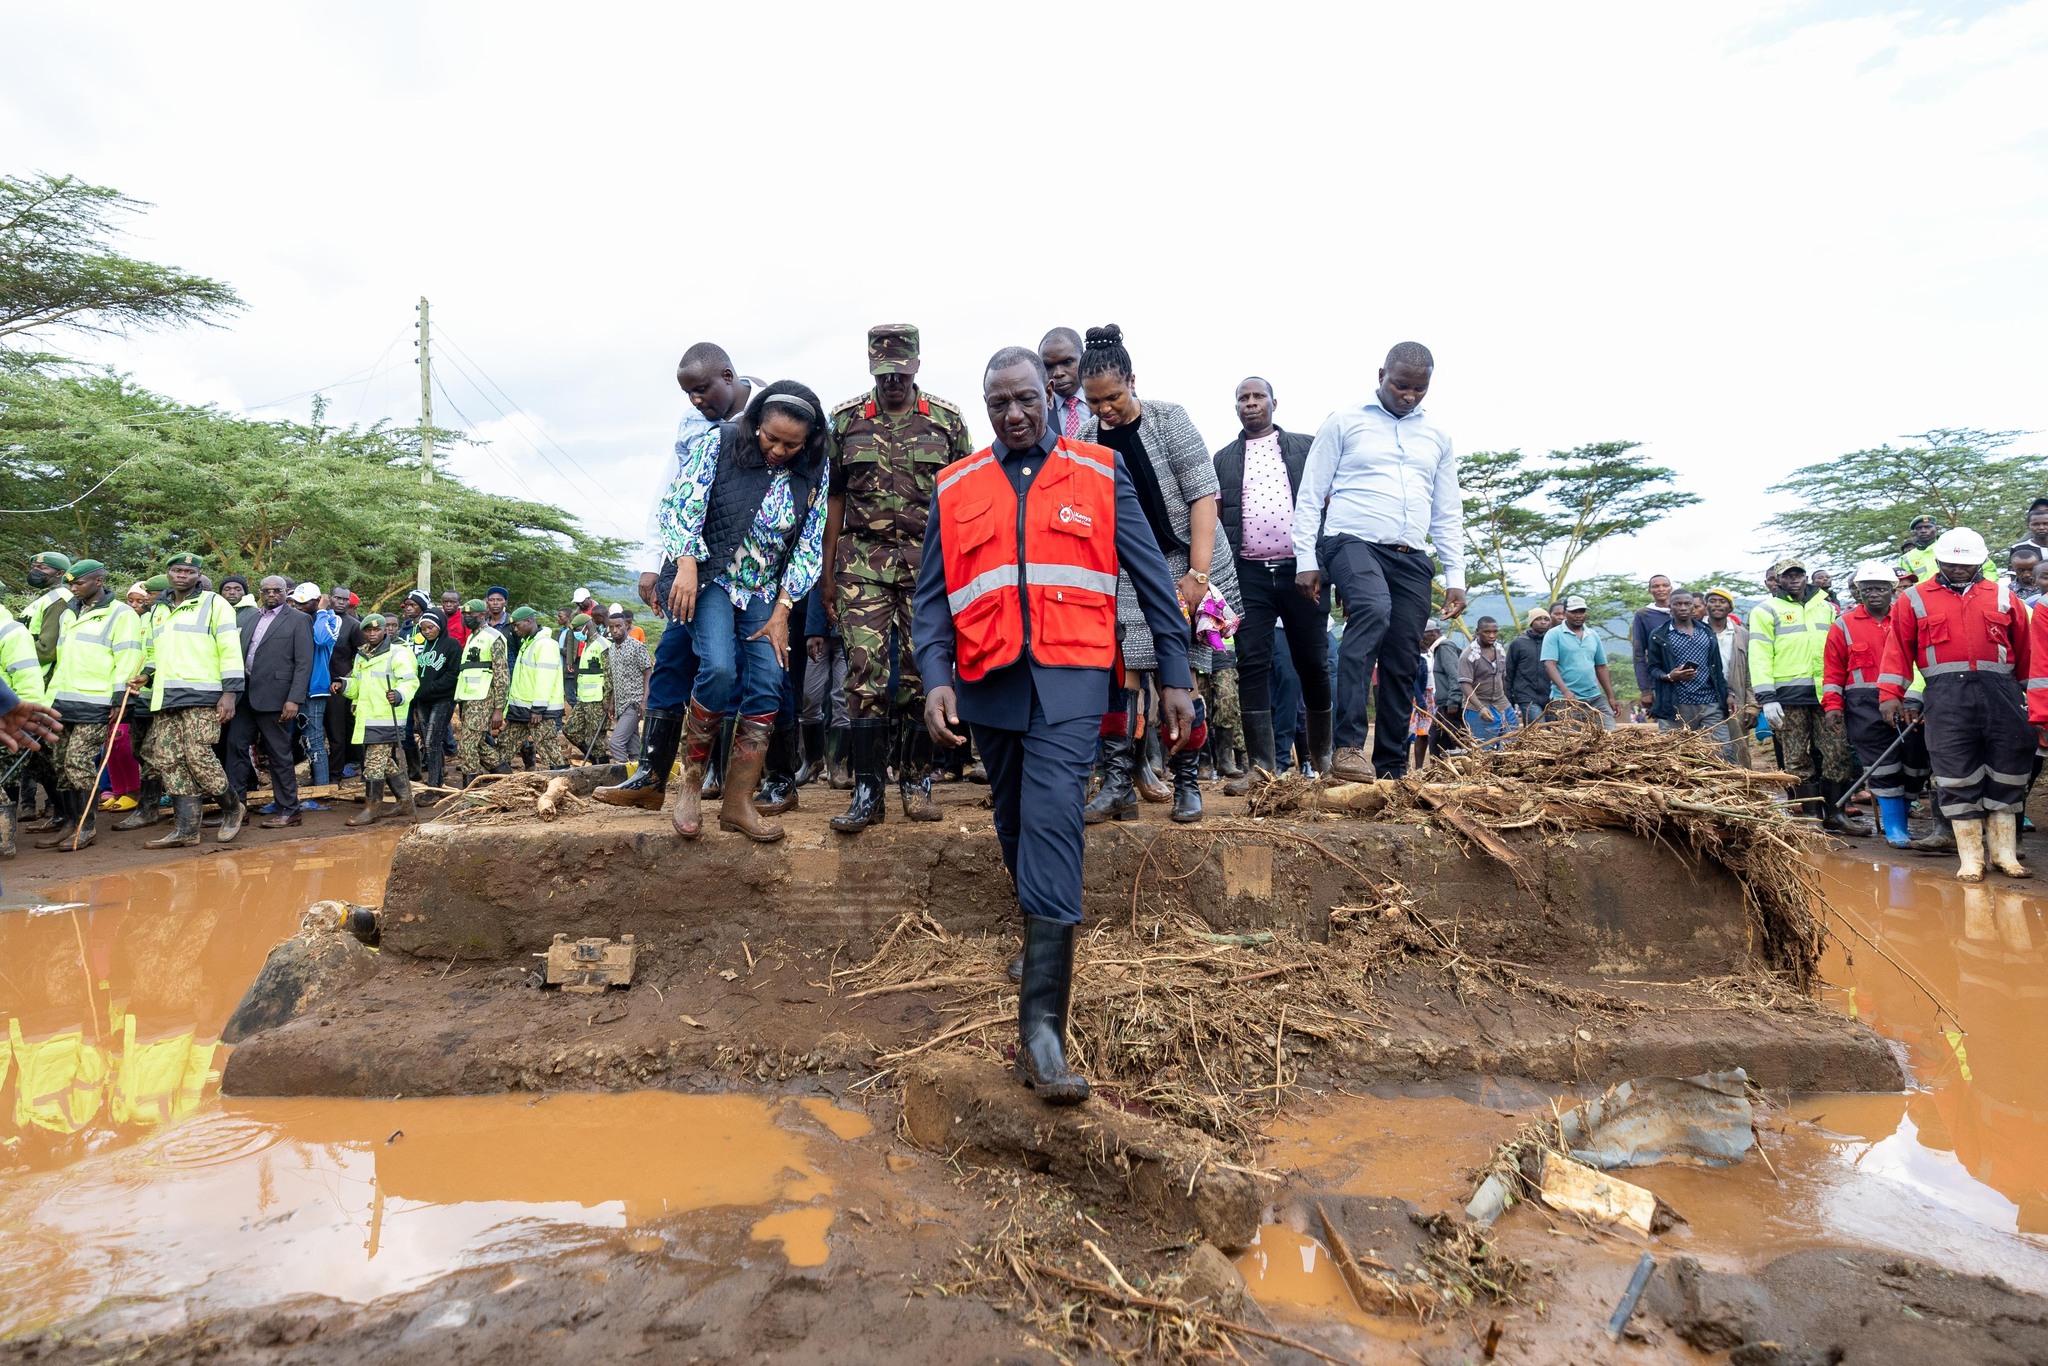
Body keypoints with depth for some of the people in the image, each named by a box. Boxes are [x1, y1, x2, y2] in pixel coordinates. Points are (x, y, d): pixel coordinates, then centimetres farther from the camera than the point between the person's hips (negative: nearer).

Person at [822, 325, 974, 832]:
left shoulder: (947, 420, 8)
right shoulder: (846, 420, 10)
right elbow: (834, 498, 11)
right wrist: (828, 573, 7)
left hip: (929, 559, 0)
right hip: (863, 558, 0)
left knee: (921, 670, 1)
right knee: (864, 669, -8)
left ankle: (916, 781, 14)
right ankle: (868, 792, -3)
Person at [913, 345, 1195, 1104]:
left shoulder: (1099, 473, 8)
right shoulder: (955, 489, 13)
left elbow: (1151, 577, 8)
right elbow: (931, 598, 9)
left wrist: (1175, 677, 4)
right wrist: (935, 678, -7)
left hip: (1068, 678, -3)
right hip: (988, 681, 3)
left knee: (1051, 827, -15)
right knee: (1015, 828, 14)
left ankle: (1041, 1026, -14)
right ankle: (1043, 950, 37)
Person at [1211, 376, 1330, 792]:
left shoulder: (1306, 446, 11)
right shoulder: (1223, 459, 14)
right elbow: (1215, 517, 11)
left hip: (1301, 569, -1)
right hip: (1249, 574, 1)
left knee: (1313, 664, 4)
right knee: (1252, 665, -5)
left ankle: (1323, 757, 21)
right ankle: (1263, 766, -1)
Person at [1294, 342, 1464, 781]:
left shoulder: (1437, 435, 17)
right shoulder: (1345, 421, 6)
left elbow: (1448, 512, 19)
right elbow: (1310, 496, 3)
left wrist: (1455, 576, 10)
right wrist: (1306, 560, -6)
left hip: (1411, 558, 5)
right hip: (1352, 543, -5)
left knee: (1403, 666, 2)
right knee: (1373, 611, -34)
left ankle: (1392, 766, 13)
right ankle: (1348, 745, -36)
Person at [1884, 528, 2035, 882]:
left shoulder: (2003, 597, 14)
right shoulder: (1915, 599, 9)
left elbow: (2025, 653, 13)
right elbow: (1898, 649, 4)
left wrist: (2032, 700, 9)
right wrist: (1890, 695, -3)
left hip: (2002, 692, 2)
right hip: (1947, 695, -2)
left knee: (2008, 771, 5)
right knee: (1957, 775, -2)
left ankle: (2004, 851, 17)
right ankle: (1970, 857, 5)